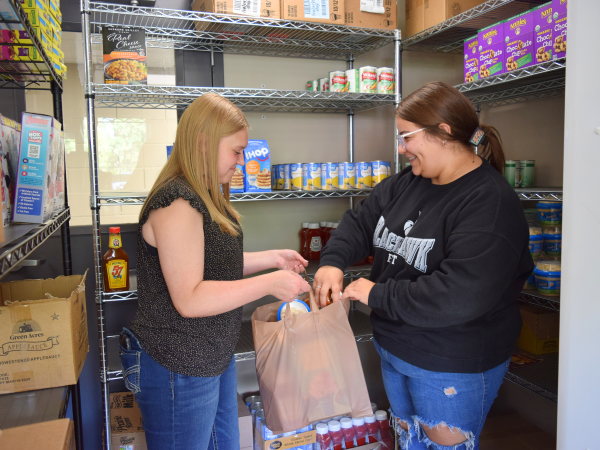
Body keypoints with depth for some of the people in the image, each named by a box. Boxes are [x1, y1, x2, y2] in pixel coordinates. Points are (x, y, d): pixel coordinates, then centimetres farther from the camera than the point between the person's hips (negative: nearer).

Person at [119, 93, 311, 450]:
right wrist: (269, 283, -25)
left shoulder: (208, 197, 10)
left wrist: (272, 258, 9)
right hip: (179, 369, -10)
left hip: (216, 357, 10)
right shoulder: (176, 203, -23)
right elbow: (189, 300, -27)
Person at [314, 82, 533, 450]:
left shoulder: (491, 203, -24)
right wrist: (333, 261, -13)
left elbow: (458, 297, -33)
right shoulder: (407, 183, 1)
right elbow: (362, 221, 6)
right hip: (394, 349, 8)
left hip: (452, 367, -7)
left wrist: (377, 295, -24)